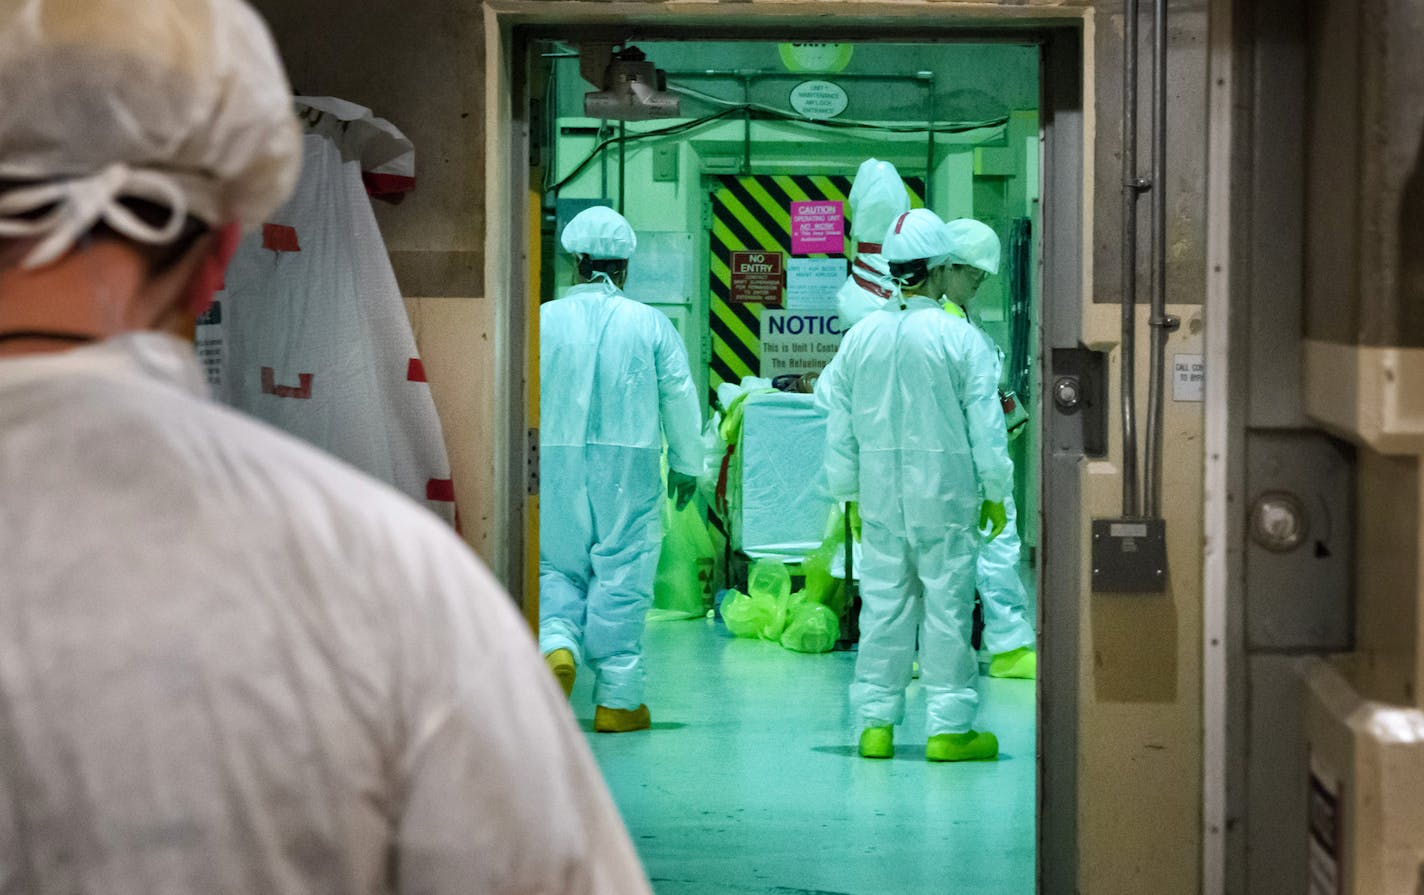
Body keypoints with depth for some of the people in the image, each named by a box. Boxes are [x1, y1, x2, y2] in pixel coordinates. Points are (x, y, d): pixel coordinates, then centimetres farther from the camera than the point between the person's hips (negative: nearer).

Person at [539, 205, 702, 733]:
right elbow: (680, 398, 4)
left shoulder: (542, 321, -1)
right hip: (629, 466, 0)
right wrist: (686, 465, 16)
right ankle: (617, 698, 6)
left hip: (556, 463, 1)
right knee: (621, 576, 3)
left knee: (556, 567, 15)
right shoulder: (651, 325, 0)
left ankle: (557, 644, -12)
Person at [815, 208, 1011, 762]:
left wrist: (849, 493, 18)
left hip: (880, 493, 4)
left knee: (882, 602, 9)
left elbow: (839, 426, 9)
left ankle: (874, 721, 12)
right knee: (947, 604, 2)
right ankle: (948, 727, 5)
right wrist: (995, 492, 4)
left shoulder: (861, 337, 3)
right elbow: (986, 426, -7)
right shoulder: (960, 339, -10)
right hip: (944, 491, -4)